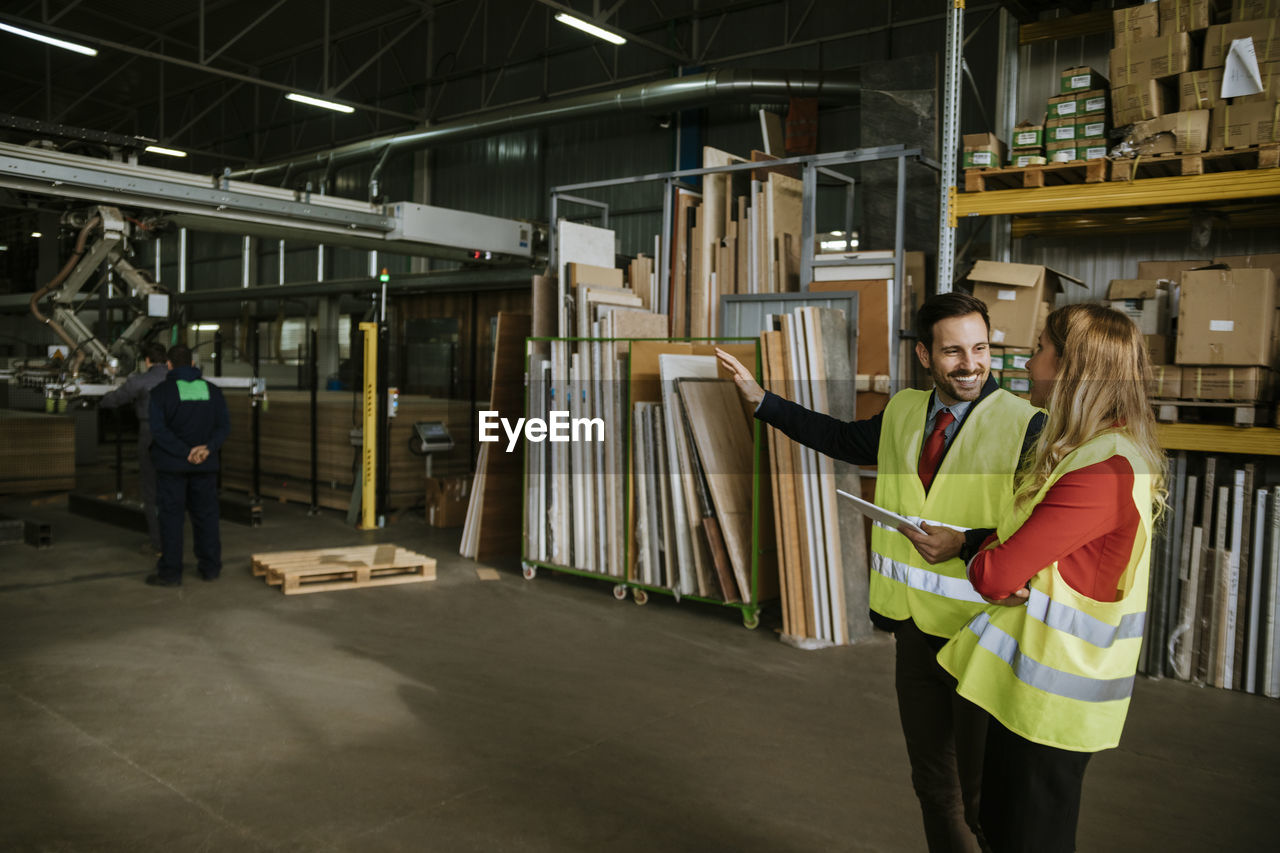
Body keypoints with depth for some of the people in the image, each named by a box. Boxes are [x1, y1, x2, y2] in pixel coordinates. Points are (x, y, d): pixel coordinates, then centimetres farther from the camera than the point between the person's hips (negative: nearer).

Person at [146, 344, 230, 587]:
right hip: (206, 466, 3)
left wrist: (185, 453, -15)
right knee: (206, 514, 11)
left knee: (171, 517, 2)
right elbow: (224, 424, -1)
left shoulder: (161, 392, -5)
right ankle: (210, 567, 16)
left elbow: (159, 429, -15)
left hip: (172, 465, -3)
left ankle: (170, 572, 5)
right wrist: (208, 447, -12)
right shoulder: (212, 390, 6)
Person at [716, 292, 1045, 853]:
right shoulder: (903, 412, 6)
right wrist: (760, 398, 20)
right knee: (931, 782, 21)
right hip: (915, 625, 6)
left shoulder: (1025, 426, -14)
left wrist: (967, 545, -25)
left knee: (981, 796, 9)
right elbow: (842, 438, 22)